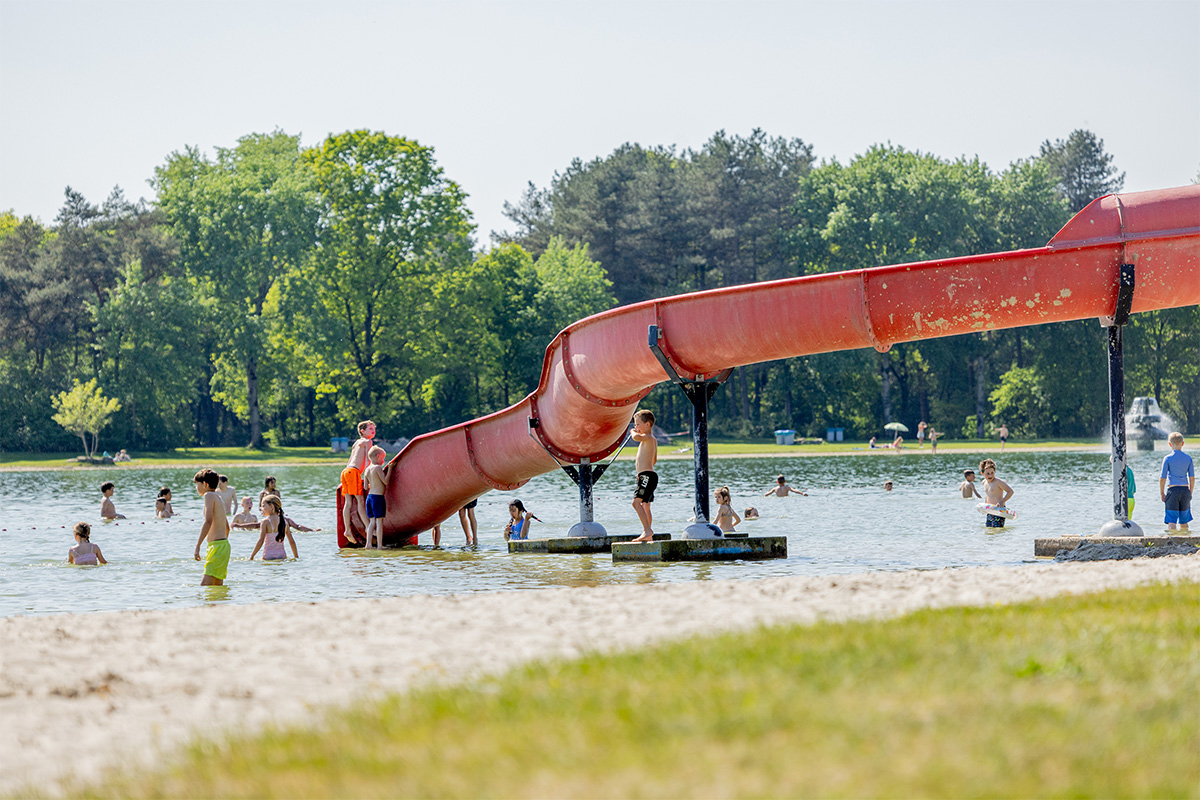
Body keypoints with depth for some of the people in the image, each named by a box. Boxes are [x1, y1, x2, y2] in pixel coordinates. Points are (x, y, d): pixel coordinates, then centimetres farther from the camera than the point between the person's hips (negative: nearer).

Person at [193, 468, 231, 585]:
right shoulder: (218, 498, 20)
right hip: (224, 544, 10)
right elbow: (227, 527, 28)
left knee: (205, 585, -18)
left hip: (217, 545, -10)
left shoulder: (209, 495, -8)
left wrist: (198, 545, -25)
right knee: (218, 586, 9)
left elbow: (208, 522, -22)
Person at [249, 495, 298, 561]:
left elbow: (261, 541, -14)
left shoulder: (265, 522, -5)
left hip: (268, 557, -5)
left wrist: (251, 556, -8)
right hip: (282, 556, 5)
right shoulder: (284, 521, 9)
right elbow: (292, 541, 13)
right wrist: (296, 557, 22)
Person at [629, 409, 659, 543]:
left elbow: (636, 437, -35)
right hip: (647, 476, 11)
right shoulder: (653, 440, 20)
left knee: (637, 502, -20)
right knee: (645, 506, 14)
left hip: (647, 476, -11)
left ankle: (647, 530, -26)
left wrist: (633, 433, -12)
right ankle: (648, 536, 17)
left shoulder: (647, 437, -12)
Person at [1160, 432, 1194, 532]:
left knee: (1171, 521, -5)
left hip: (1172, 490, -3)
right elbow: (1192, 478, 7)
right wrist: (1190, 492, 17)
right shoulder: (1188, 458, 4)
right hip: (1185, 490, 3)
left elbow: (1162, 478, -4)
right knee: (1184, 522, 13)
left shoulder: (1168, 459, -4)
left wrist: (1162, 493, 7)